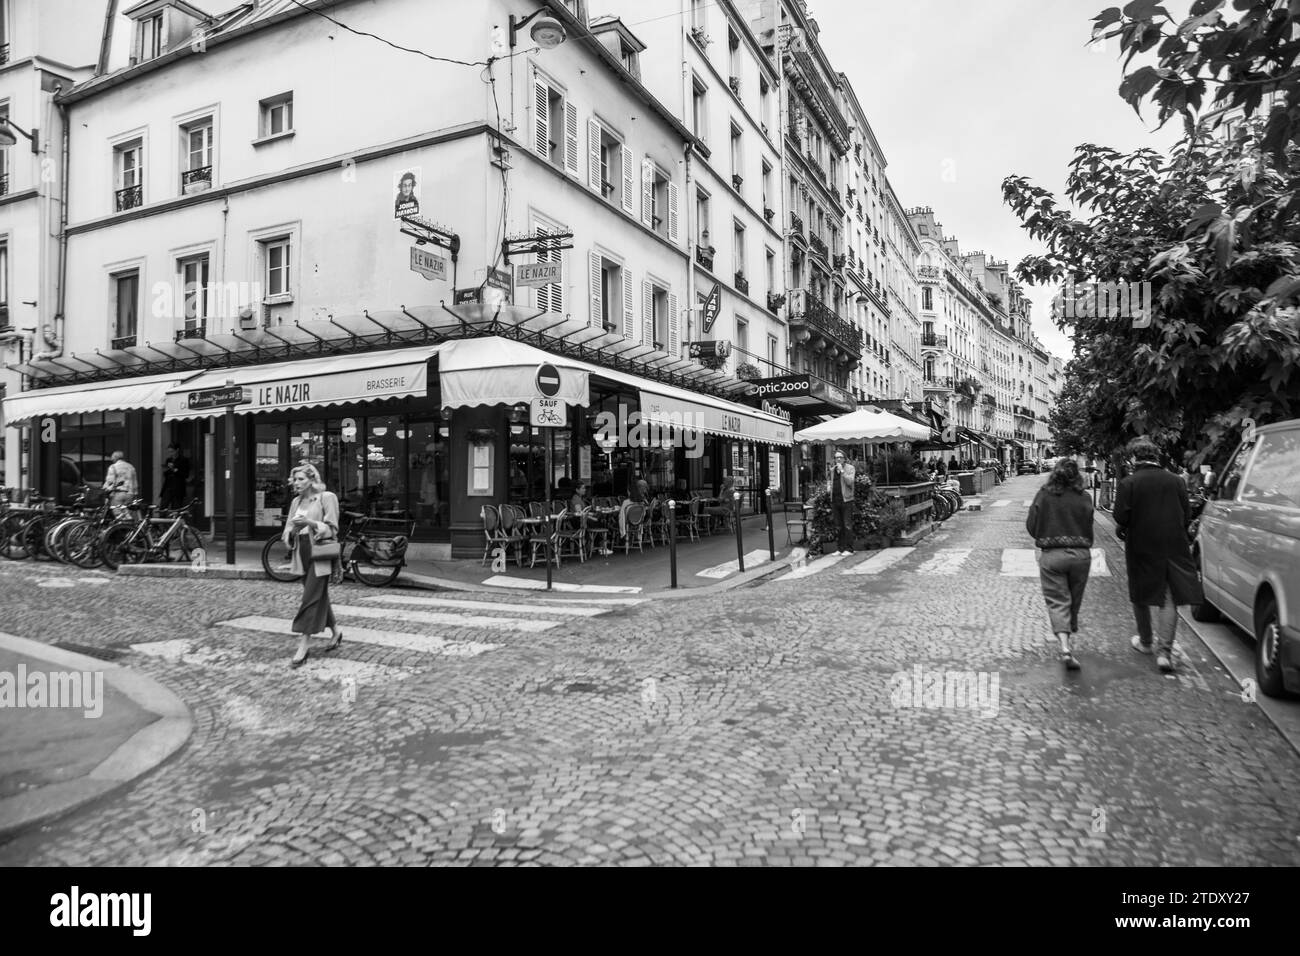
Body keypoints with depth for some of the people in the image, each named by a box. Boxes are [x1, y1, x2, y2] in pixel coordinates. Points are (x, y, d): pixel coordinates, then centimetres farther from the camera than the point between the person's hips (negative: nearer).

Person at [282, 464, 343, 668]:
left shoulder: (326, 497, -5)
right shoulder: (296, 502, 13)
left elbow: (331, 529, -8)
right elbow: (288, 532, 13)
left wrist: (310, 522, -21)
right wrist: (293, 528, -10)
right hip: (302, 554, 7)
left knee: (310, 599, -9)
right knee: (319, 597, 14)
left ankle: (302, 648, -8)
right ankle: (335, 632, 32)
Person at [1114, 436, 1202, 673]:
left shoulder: (1128, 484, -9)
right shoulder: (1175, 481, 1)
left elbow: (1121, 519, -14)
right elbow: (1187, 517, 5)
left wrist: (1123, 530, 7)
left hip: (1141, 547, -2)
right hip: (1173, 547, 2)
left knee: (1140, 596, 16)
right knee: (1169, 600, 4)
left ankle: (1145, 642, 29)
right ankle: (1164, 650, -4)